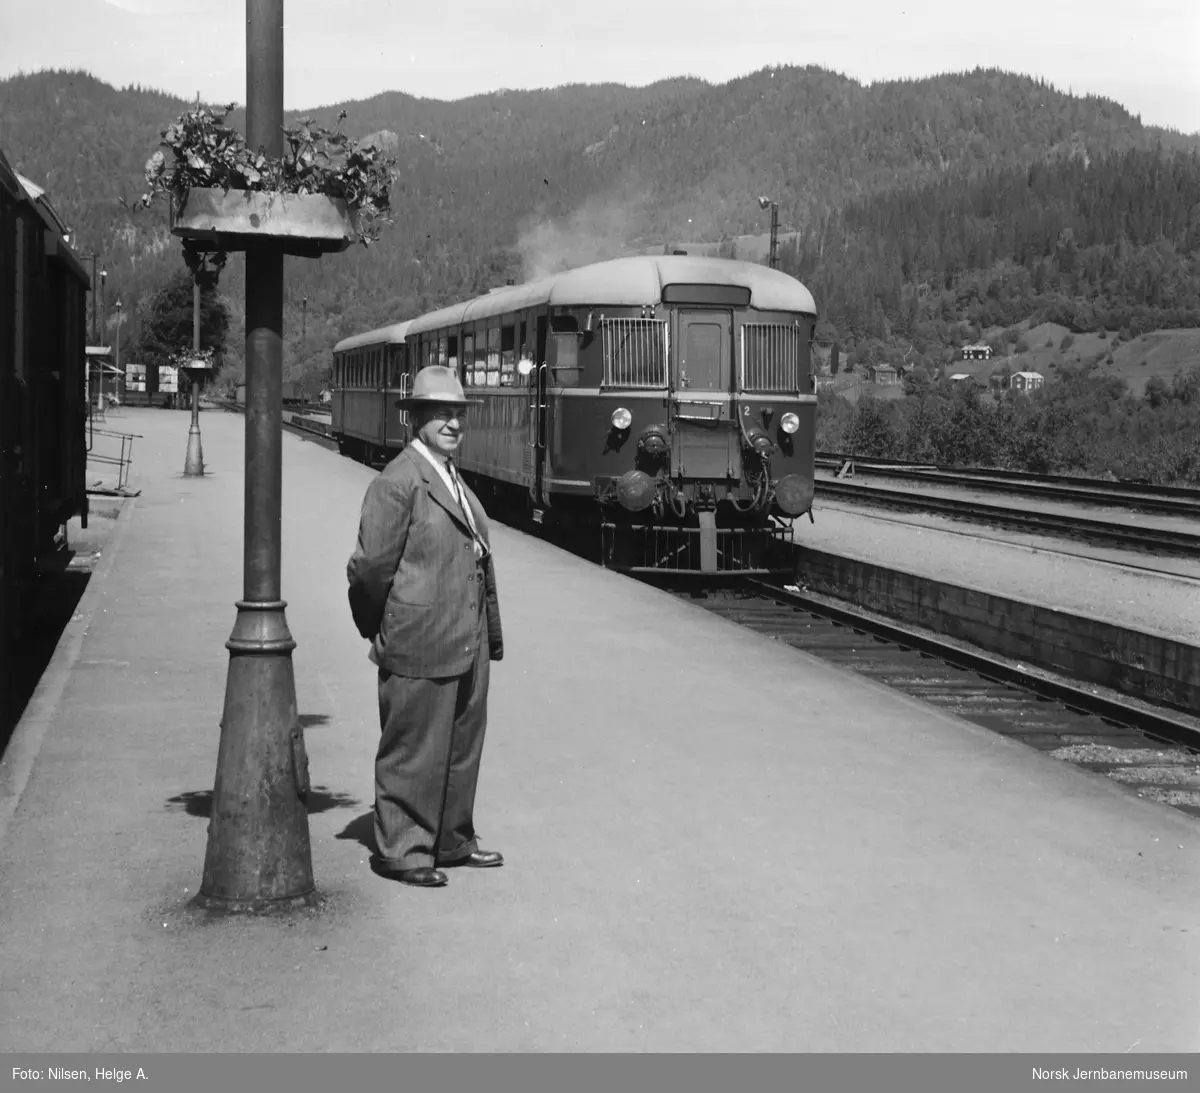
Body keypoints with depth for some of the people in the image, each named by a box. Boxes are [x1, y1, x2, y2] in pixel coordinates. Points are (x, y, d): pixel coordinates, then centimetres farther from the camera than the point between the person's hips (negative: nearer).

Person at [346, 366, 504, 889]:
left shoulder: (453, 479, 14)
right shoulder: (397, 482, -14)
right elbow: (370, 566, -14)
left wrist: (490, 634, 15)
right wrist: (377, 633, -3)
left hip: (467, 644, 9)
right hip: (420, 647, -8)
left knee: (462, 745, 17)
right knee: (414, 751, 2)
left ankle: (451, 841, 30)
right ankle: (400, 851, 14)